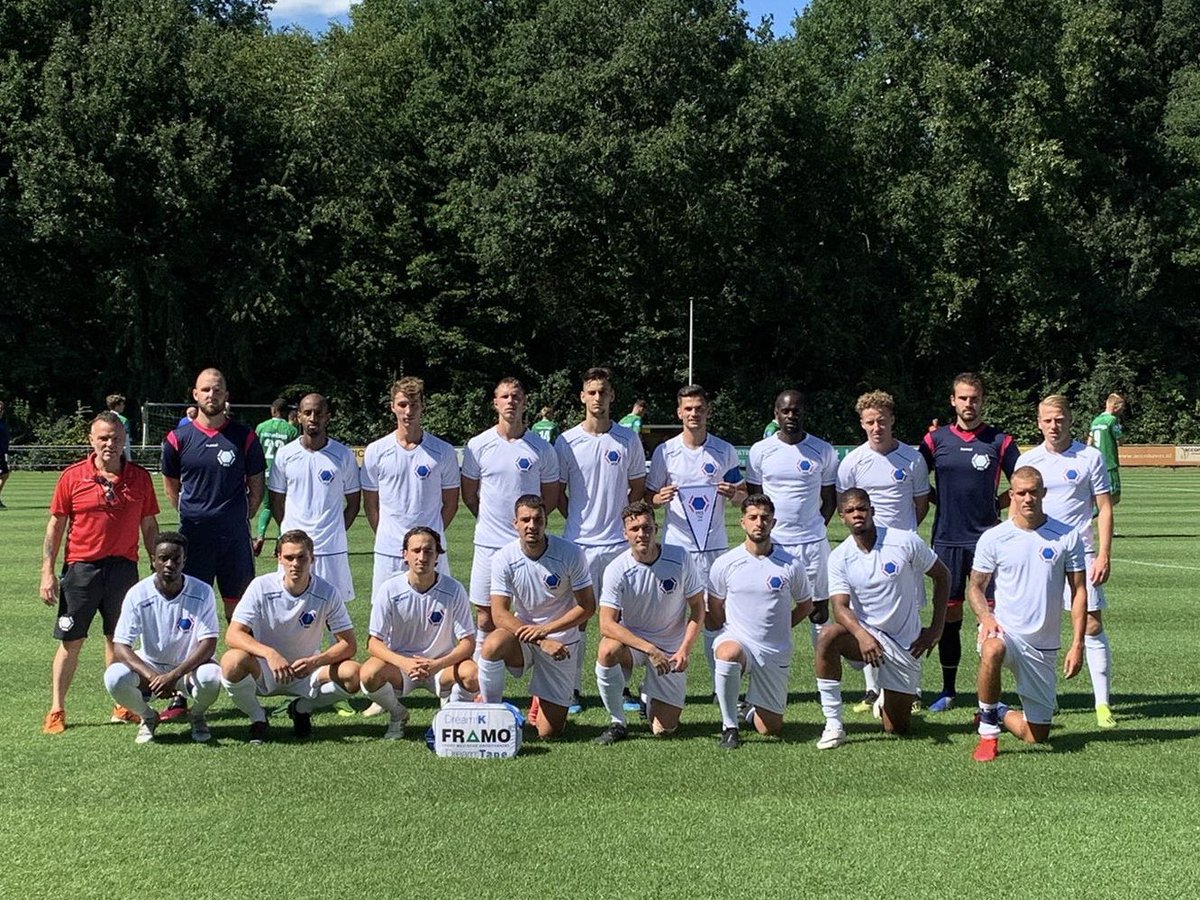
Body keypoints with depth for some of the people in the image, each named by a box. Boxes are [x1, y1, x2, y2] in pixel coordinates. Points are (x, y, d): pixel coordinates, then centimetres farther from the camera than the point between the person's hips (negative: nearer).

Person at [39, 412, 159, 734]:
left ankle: (122, 705, 20)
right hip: (81, 567, -1)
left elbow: (149, 526, 9)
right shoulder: (72, 476, -3)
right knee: (70, 640, 2)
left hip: (124, 567, 2)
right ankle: (57, 710, 12)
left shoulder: (140, 477, 2)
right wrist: (47, 572, -2)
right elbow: (55, 526, 2)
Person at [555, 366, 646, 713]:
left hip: (618, 541, 1)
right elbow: (557, 492, 9)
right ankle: (572, 689, 11)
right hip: (578, 541, 0)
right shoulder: (566, 441, 2)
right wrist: (577, 520, 2)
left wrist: (623, 519, 4)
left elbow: (638, 487, 12)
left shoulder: (628, 439, 4)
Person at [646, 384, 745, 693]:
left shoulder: (725, 451, 5)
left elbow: (743, 493, 12)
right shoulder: (665, 451, 3)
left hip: (714, 546, 1)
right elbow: (649, 497, 7)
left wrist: (734, 493, -11)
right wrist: (660, 498, -16)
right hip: (674, 546, 0)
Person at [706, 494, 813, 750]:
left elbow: (805, 605, 13)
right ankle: (729, 726, -20)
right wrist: (729, 633, 1)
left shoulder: (791, 565, -4)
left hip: (776, 653, 1)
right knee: (728, 653, -40)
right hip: (736, 639, -1)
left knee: (771, 729, 1)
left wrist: (776, 628, 9)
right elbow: (714, 615, 9)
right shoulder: (725, 563, -3)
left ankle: (754, 710, 39)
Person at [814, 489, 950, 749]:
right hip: (864, 634, 1)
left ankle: (907, 692, 41)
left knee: (897, 729, 2)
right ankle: (833, 725, -24)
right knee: (827, 636, -35)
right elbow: (840, 607, -17)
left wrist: (935, 629, -3)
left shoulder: (905, 542, -11)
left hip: (905, 643, -1)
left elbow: (942, 576, 0)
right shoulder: (839, 557, -8)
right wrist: (861, 634, -38)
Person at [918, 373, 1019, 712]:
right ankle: (948, 689, 18)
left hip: (986, 539, -1)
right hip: (946, 539, 2)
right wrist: (941, 500, 5)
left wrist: (998, 504, -1)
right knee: (948, 614, 7)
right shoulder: (935, 439, 6)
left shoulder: (1000, 441, 2)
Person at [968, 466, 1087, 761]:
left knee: (1037, 735, 5)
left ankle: (998, 713, 38)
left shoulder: (1068, 536, -2)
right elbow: (975, 586, 6)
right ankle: (988, 731, -21)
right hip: (1004, 631, -2)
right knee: (992, 651, -41)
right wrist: (985, 617, -15)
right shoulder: (993, 538, -3)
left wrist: (1077, 645, -6)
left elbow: (1079, 592, 1)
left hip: (1043, 645, 2)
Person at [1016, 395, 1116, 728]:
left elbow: (1105, 509, 1)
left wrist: (1103, 555, -8)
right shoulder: (1027, 460, 6)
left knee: (1092, 626, -5)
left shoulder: (1090, 457, 0)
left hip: (1080, 552, -2)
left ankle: (1103, 703, 2)